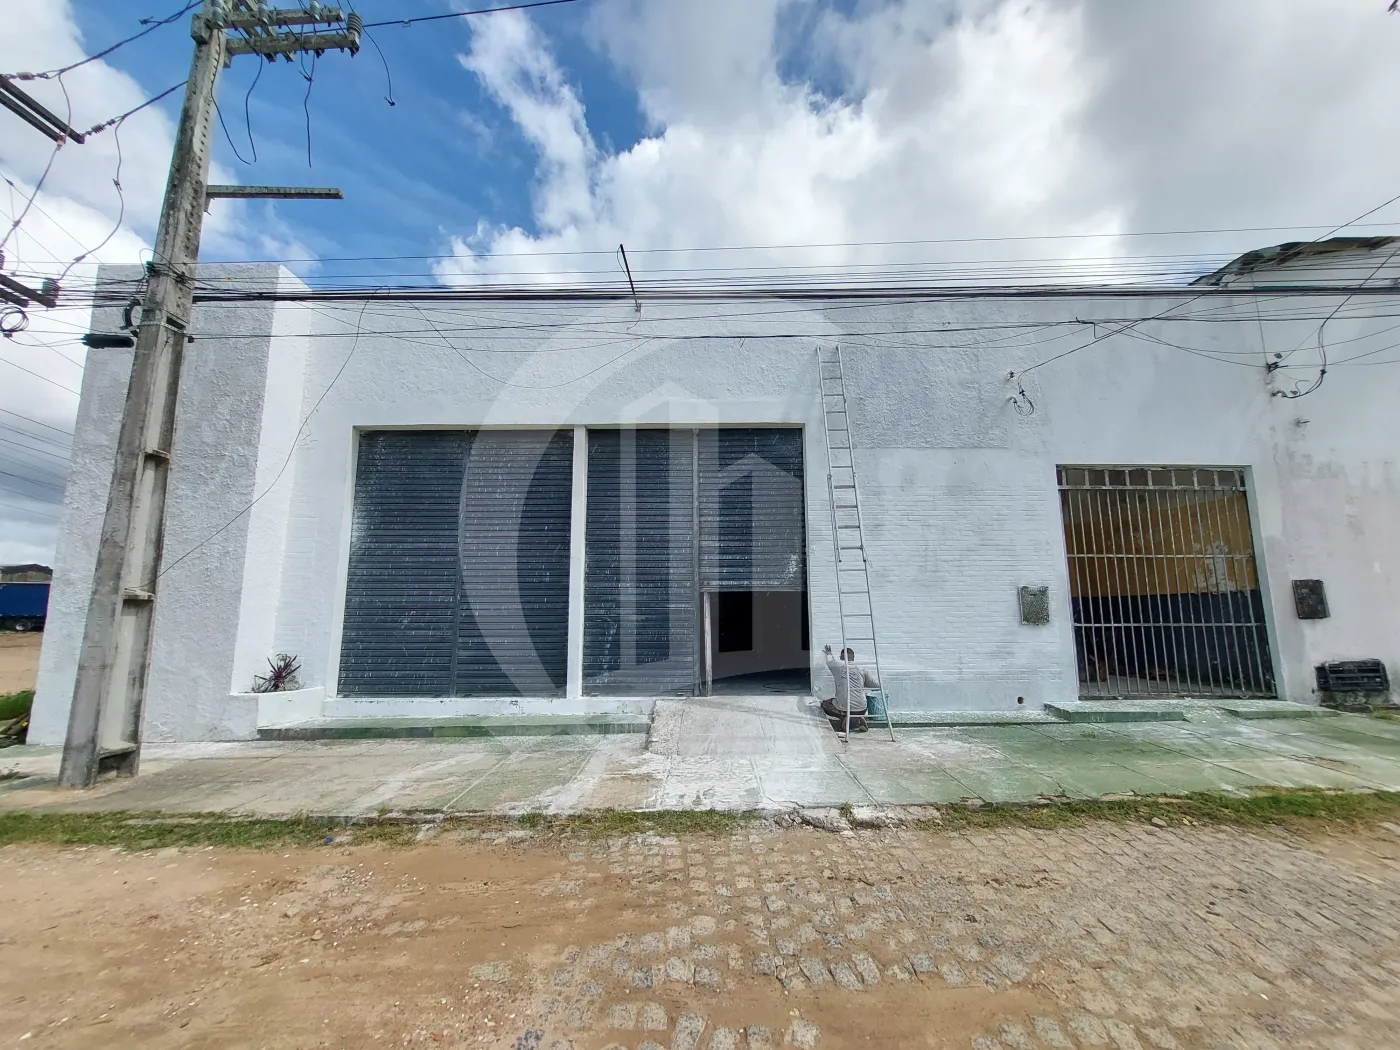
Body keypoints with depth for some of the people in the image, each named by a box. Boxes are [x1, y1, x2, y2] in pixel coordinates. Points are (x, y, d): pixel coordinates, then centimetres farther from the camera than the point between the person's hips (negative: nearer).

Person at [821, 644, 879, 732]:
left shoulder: (837, 665, -1)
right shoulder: (861, 668, 3)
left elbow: (829, 662, 23)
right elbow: (877, 685, 5)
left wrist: (829, 654, 46)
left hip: (843, 707, -3)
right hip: (861, 710, 3)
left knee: (824, 704, 23)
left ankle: (843, 717, -3)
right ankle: (858, 719, 3)